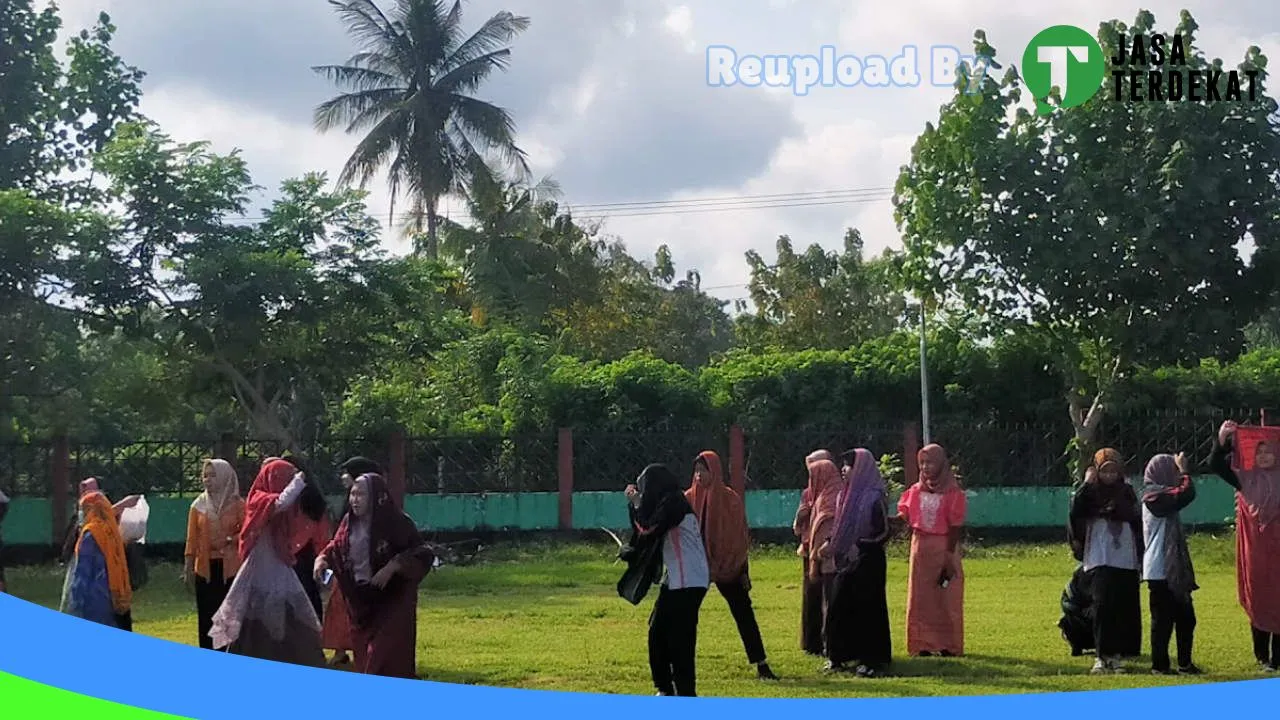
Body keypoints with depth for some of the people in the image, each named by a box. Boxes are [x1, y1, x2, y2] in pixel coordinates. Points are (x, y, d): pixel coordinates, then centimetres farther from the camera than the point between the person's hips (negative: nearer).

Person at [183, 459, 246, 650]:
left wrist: (229, 540, -16)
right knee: (206, 616, 3)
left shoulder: (237, 504, -1)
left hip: (230, 567, -2)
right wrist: (188, 567, 0)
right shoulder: (198, 505, 5)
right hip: (205, 567, 2)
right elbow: (192, 538, 4)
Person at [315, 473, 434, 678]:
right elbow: (336, 548, 15)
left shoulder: (395, 522, -15)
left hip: (392, 600, -6)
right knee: (364, 658, 12)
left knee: (387, 657, -9)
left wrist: (393, 567, -26)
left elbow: (422, 554, -15)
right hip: (359, 600, 6)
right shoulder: (349, 522, 3)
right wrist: (323, 559, -6)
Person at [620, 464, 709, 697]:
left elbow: (648, 529, -18)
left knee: (679, 639, -9)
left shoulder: (672, 502, -12)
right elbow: (654, 533, 19)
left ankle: (686, 694, -7)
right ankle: (665, 689, 23)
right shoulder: (671, 502, 18)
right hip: (675, 580, 11)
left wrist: (636, 503, -5)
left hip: (688, 582, -11)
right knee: (657, 632, 15)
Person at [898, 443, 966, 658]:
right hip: (920, 547, 5)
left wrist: (949, 556, -12)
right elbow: (905, 515, 7)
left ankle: (948, 645, 5)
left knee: (946, 598, -1)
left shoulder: (953, 493, -7)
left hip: (944, 548, -5)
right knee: (921, 598, 6)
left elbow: (955, 527, -9)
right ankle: (924, 645, 11)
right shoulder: (916, 491, 8)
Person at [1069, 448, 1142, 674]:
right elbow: (1075, 513, -13)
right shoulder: (1091, 494, 2)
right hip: (1100, 562, -4)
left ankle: (1117, 655, 10)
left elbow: (1138, 526, 15)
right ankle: (1102, 655, -9)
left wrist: (1142, 559, 12)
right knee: (1103, 606, -12)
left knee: (1126, 608, 2)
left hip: (1127, 562, 4)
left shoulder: (1127, 493, 12)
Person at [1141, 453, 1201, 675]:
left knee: (1185, 617, 10)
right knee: (1163, 619, -3)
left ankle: (1185, 663, 16)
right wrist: (1184, 470, -12)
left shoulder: (1163, 496, 18)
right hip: (1160, 571, -10)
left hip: (1173, 569, 10)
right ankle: (1160, 665, 4)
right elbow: (1186, 494, -22)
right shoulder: (1155, 496, -14)